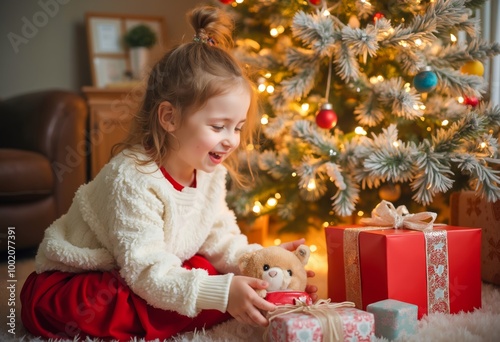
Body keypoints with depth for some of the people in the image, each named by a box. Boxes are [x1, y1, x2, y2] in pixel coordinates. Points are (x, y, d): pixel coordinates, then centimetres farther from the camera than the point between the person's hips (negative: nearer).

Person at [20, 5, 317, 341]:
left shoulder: (211, 172, -6)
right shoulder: (133, 181, -32)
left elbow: (220, 239, 0)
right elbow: (147, 274, -35)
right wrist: (221, 293, -46)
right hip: (67, 284, -7)